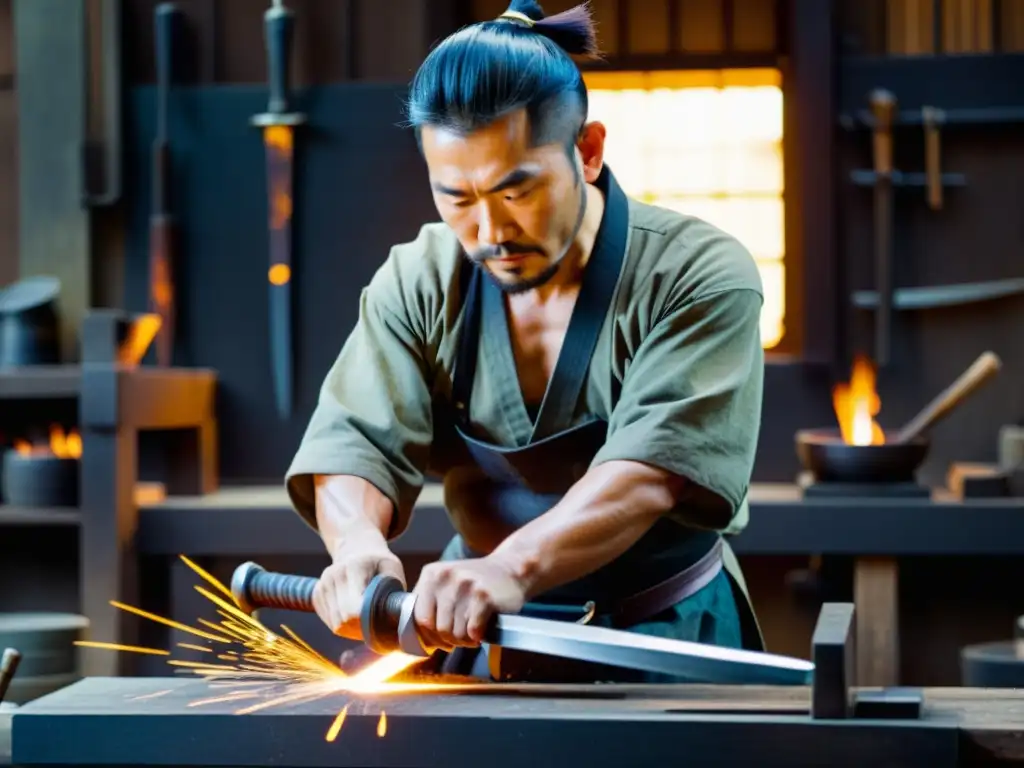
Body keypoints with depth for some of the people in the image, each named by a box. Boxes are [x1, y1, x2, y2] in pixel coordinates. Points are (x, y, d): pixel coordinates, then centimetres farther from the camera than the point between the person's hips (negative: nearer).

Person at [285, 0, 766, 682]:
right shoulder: (419, 286, 3)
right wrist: (357, 541, -27)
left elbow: (653, 471, -21)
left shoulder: (701, 279, -9)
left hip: (664, 643, -2)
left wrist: (513, 566, -37)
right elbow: (356, 444, -3)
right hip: (484, 637, 3)